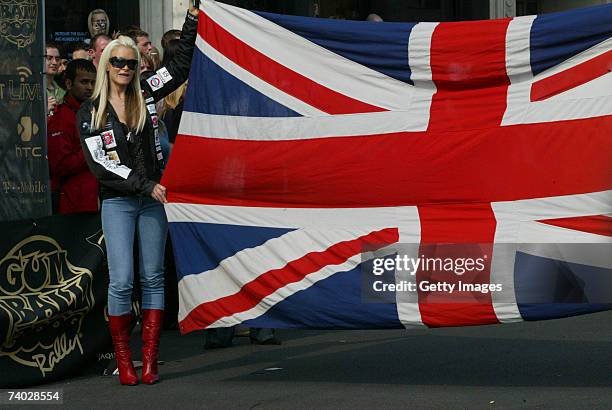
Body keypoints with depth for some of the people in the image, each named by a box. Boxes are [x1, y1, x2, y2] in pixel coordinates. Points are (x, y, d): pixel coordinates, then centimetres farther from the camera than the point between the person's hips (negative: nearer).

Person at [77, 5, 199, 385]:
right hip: (117, 202, -2)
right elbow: (100, 165, -7)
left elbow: (183, 63, 8)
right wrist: (146, 186, -13)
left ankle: (150, 361, 5)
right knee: (122, 281, -10)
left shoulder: (145, 96, 6)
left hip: (153, 198, 3)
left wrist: (193, 15, -1)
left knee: (153, 279, 2)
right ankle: (123, 362, -1)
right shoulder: (90, 112, 0)